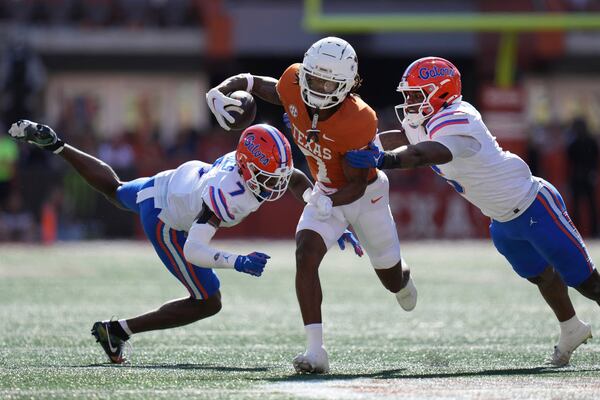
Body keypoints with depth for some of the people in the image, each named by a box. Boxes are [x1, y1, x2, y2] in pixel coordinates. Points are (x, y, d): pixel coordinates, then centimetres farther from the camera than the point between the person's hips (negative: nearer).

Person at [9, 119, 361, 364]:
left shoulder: (265, 161, -24)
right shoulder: (227, 194, -45)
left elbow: (299, 183, -3)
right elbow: (193, 251, -44)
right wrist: (238, 263, -52)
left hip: (177, 181, 8)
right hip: (166, 222, -8)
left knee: (115, 191, 37)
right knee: (208, 303, -4)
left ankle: (51, 142, 44)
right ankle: (116, 331, 1)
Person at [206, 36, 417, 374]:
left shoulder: (358, 121, -36)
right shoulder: (294, 88, -23)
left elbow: (357, 184, -27)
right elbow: (250, 82, -6)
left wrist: (330, 203, -46)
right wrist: (219, 92, -26)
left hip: (365, 194, -3)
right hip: (326, 192, 3)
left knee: (390, 276, 17)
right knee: (306, 255, -23)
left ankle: (402, 277, 61)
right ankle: (316, 351, -26)